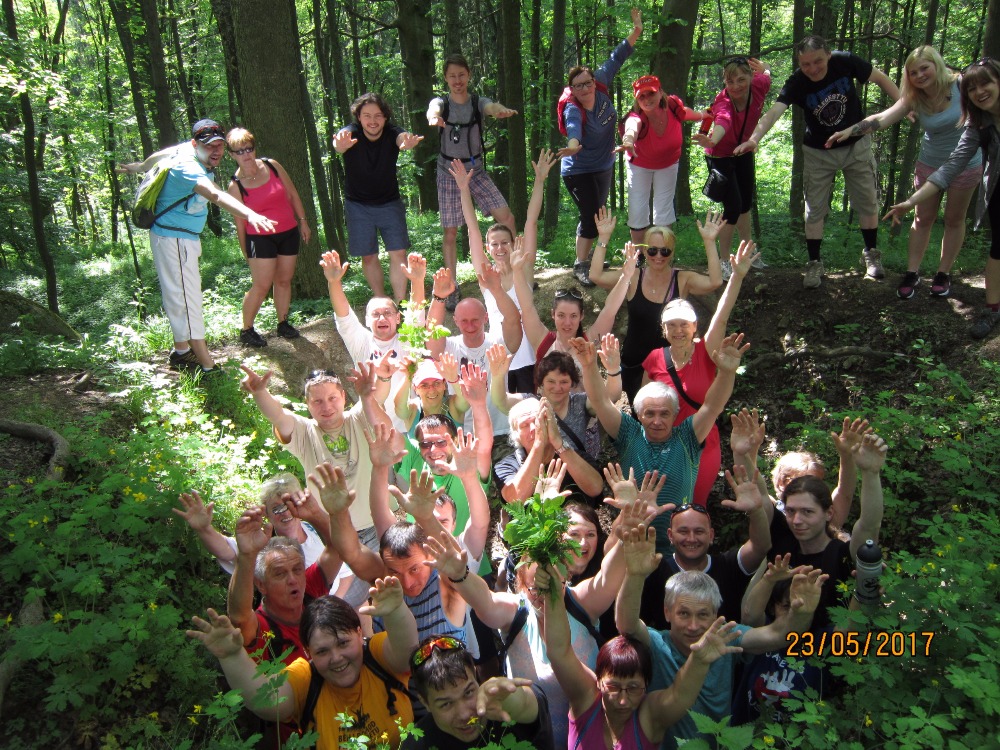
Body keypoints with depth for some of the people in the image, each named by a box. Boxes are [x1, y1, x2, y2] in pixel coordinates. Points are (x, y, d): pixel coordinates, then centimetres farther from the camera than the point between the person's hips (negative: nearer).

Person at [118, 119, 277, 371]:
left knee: (178, 297, 20)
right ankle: (208, 368, -11)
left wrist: (139, 167, 42)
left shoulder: (186, 151, 1)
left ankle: (181, 352, 34)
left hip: (184, 238, 10)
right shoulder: (187, 168, -29)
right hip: (174, 239, -10)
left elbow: (163, 154, 21)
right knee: (188, 300, -11)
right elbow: (216, 195, -48)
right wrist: (250, 214, -65)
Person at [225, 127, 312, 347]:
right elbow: (240, 221, -3)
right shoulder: (236, 185, -8)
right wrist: (245, 250, 1)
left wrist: (303, 221, 9)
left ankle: (283, 323, 24)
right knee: (262, 285, -8)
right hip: (260, 238, -4)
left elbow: (292, 194, 9)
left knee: (284, 280, 10)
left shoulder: (272, 165, 0)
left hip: (288, 232, 4)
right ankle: (246, 330, 6)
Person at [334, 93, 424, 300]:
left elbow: (402, 137, -40)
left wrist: (407, 142, -66)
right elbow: (339, 144, -42)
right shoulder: (351, 134, -19)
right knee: (368, 257, 5)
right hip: (358, 205, 0)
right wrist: (341, 144, -68)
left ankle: (400, 302, 3)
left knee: (398, 254, -5)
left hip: (390, 203, 0)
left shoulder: (391, 133, -16)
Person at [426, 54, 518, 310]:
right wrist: (434, 117, -55)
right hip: (449, 174, -1)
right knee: (450, 232, -1)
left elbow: (491, 106, -25)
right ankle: (451, 289, 9)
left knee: (507, 217, -8)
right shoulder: (441, 102, -5)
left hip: (476, 171, 2)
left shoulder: (478, 102, -2)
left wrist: (500, 110, -51)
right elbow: (433, 110, -29)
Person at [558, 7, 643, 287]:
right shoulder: (573, 109, -26)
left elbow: (616, 60, 1)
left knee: (597, 215, 15)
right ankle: (580, 266, 0)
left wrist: (636, 32, 0)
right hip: (579, 171, -7)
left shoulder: (600, 86, -10)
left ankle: (585, 257, 31)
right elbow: (574, 128, -48)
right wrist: (573, 145, -69)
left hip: (604, 167, 7)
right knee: (591, 217, -13)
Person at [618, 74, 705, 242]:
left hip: (668, 164, 2)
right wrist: (628, 140, -88)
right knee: (637, 212, -3)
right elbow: (632, 127, -64)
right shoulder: (636, 117, -37)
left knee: (663, 212, 1)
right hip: (640, 164, -2)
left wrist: (703, 115, 20)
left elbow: (688, 114, -3)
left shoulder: (673, 106, -28)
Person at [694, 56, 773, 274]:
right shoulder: (723, 102, -35)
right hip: (720, 156, -6)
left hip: (743, 151, 6)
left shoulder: (759, 85, -21)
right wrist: (711, 141, -77)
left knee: (746, 203, 18)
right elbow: (723, 121, -61)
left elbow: (765, 70, 7)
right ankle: (724, 262, 2)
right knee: (733, 207, -12)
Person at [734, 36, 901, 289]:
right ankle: (814, 264, 16)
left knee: (867, 203, 10)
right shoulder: (797, 83, -23)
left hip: (856, 145, 1)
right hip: (818, 153, -1)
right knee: (815, 210, 1)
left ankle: (871, 254, 30)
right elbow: (774, 111, -38)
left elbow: (880, 78, -3)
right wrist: (754, 138, -56)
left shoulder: (846, 62, -19)